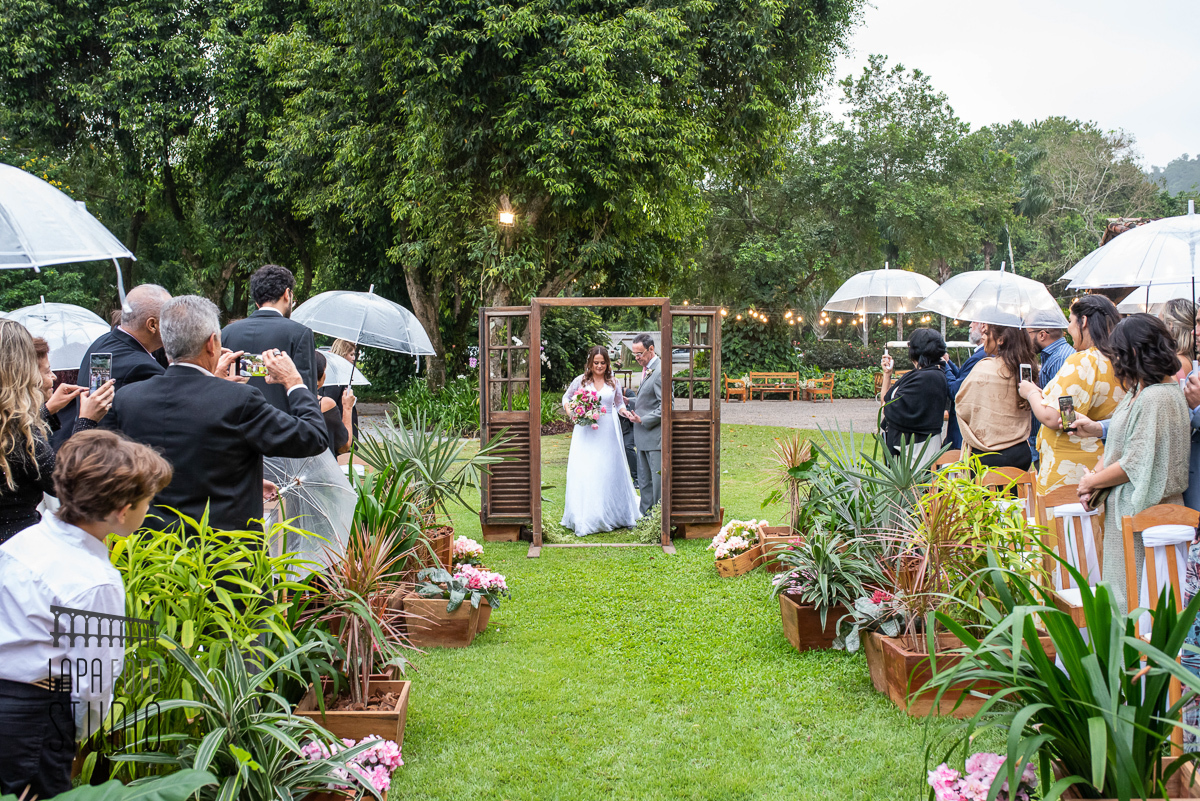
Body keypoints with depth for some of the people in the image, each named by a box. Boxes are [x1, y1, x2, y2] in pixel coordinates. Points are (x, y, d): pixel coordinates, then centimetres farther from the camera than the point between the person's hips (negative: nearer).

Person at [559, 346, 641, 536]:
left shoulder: (613, 382, 6)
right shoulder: (581, 381, 3)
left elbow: (619, 404, 14)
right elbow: (566, 398, 14)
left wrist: (626, 412, -8)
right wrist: (571, 413, -5)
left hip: (607, 433, 1)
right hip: (586, 433, -1)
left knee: (609, 472, 6)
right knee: (584, 473, -5)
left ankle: (611, 515, 17)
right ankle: (585, 518, -1)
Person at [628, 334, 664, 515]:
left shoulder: (660, 372, -17)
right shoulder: (646, 369, 14)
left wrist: (643, 420, -17)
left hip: (656, 435, -10)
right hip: (644, 436, 10)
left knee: (659, 479, -4)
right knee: (644, 480, 15)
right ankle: (645, 513, 23)